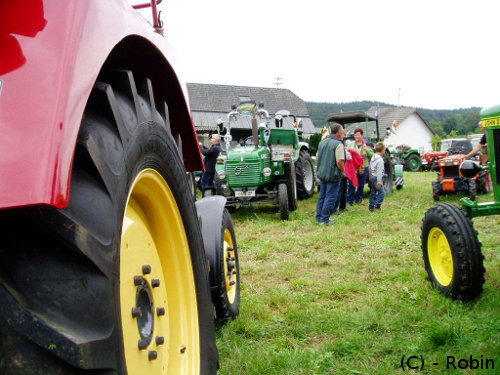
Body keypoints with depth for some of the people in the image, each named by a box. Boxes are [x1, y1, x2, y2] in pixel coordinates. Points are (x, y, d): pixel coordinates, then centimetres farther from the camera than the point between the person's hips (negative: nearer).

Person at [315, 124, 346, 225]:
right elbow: (339, 162, -21)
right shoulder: (338, 144, -15)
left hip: (322, 174, 7)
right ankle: (325, 219, 3)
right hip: (333, 175, -7)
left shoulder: (322, 142, 9)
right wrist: (343, 170, -5)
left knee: (322, 196, 16)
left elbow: (317, 159, 14)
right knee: (330, 197, 1)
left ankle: (319, 217, 22)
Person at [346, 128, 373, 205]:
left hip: (363, 168, 1)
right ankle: (350, 200, 6)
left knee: (361, 185, 11)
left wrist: (366, 150, -13)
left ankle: (359, 199, 25)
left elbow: (372, 155, 3)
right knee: (351, 185, -2)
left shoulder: (366, 145, 6)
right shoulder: (350, 144, 7)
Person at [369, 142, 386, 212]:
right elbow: (379, 172, -21)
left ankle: (371, 206, 18)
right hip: (377, 178, -9)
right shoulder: (380, 160, -18)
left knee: (373, 192, 14)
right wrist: (379, 182, -19)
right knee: (381, 192, -4)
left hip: (372, 177, 9)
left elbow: (370, 168, 18)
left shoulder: (373, 157, 10)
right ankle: (377, 206, -6)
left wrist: (370, 177, 27)